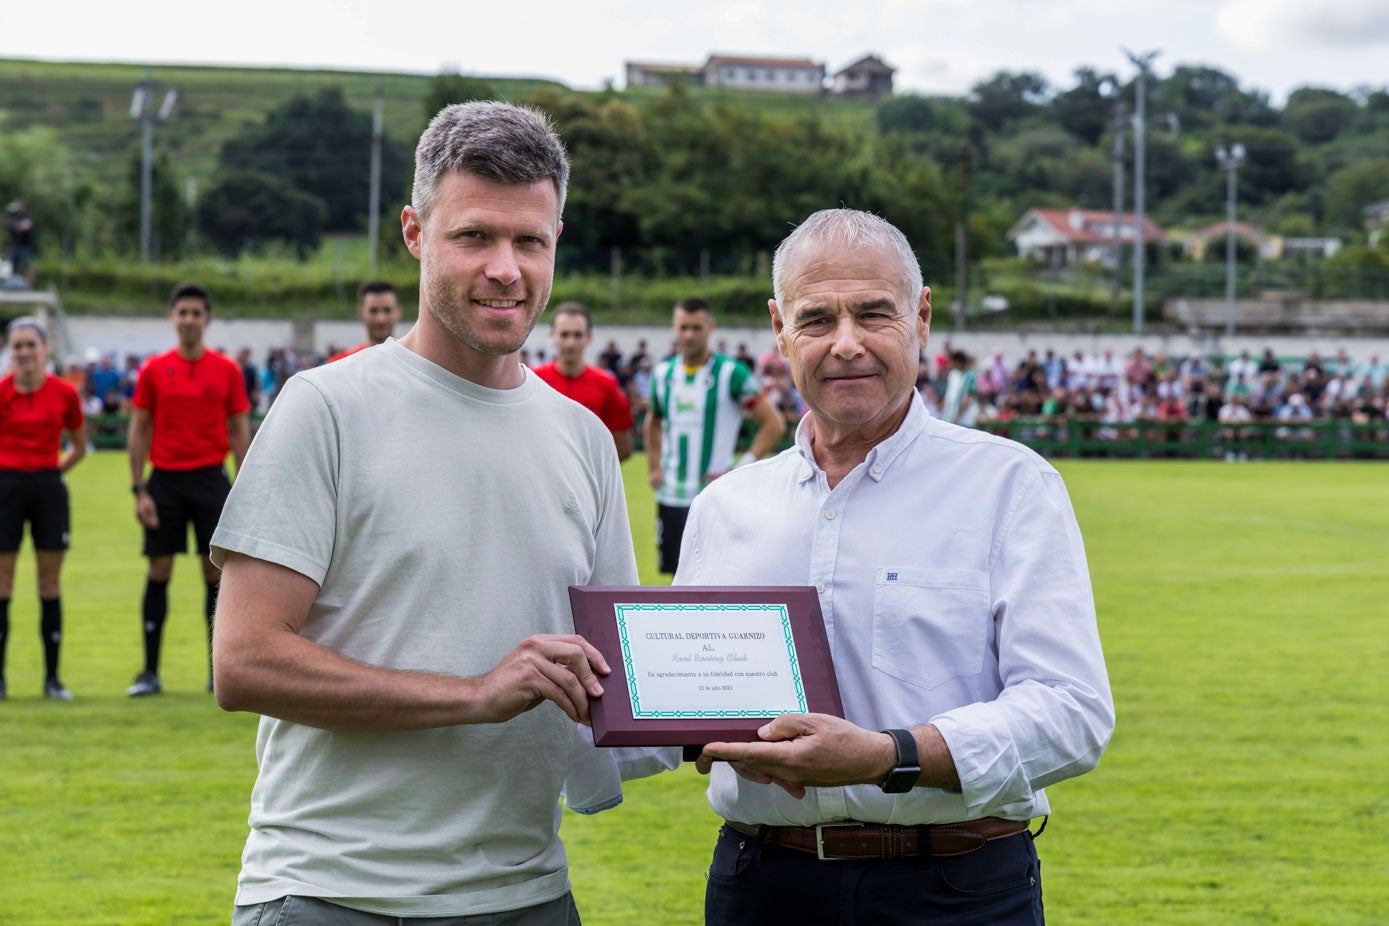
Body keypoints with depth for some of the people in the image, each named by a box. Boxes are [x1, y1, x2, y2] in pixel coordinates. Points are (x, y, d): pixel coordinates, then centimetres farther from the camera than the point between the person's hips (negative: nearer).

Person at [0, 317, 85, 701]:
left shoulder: (64, 393, -1)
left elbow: (79, 446, 13)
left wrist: (50, 472, 5)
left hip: (48, 488, 1)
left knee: (50, 583, 4)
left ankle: (52, 677, 10)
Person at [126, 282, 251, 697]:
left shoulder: (227, 370, 4)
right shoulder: (154, 370, 3)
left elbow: (240, 431, 6)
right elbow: (138, 430, 5)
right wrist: (139, 490, -3)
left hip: (210, 479, 0)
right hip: (164, 479, 0)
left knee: (216, 573, 0)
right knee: (158, 573, 1)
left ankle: (219, 672, 8)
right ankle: (150, 672, 6)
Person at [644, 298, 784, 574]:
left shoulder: (731, 373, -8)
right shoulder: (663, 373, 8)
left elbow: (774, 424, -7)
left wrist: (740, 471, -13)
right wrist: (654, 467, 14)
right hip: (672, 497, 5)